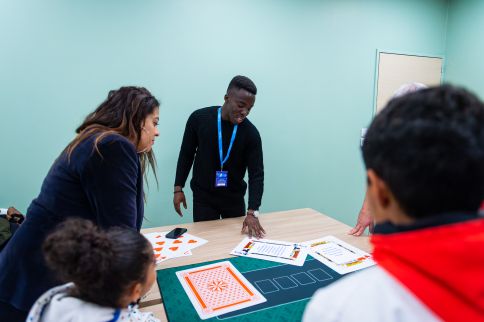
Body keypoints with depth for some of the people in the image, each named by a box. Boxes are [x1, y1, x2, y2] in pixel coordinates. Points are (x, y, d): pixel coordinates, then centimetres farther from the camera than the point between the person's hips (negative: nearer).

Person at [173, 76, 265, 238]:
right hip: (203, 196, -1)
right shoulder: (199, 118, -12)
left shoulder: (251, 133, -13)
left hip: (234, 197, 1)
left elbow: (256, 174, -15)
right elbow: (186, 154, 0)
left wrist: (252, 212, -25)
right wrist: (178, 188, 0)